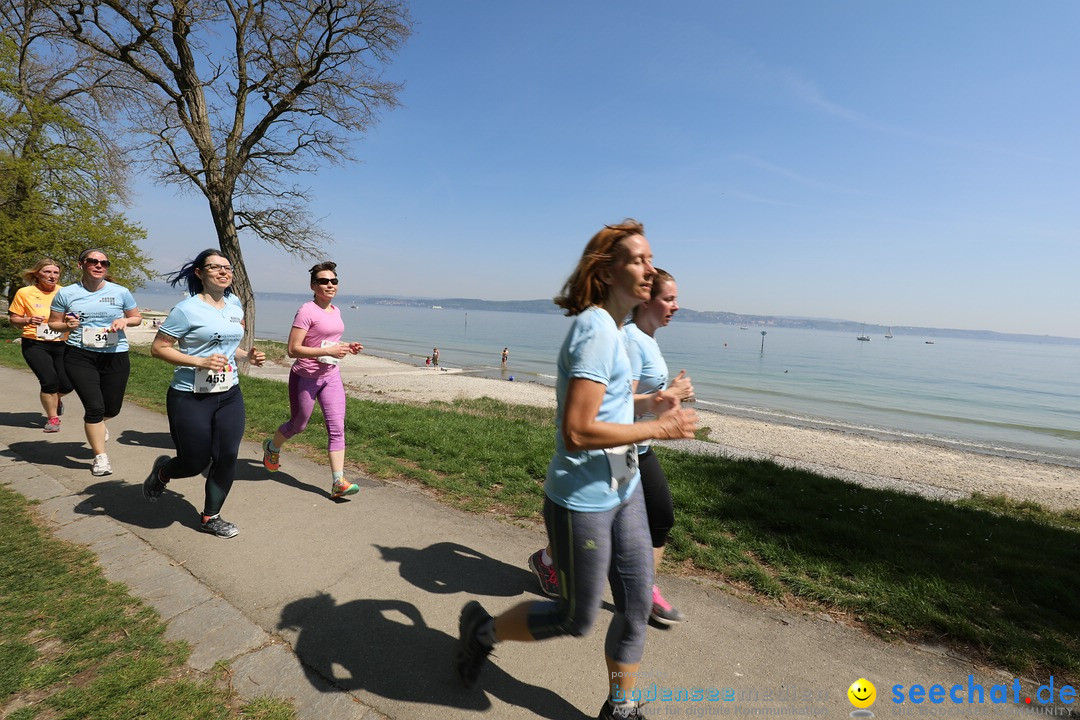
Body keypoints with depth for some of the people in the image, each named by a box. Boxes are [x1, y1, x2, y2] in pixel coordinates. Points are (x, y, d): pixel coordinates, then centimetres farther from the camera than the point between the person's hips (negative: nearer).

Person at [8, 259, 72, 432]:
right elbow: (13, 318, 4)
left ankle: (55, 398, 39)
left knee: (67, 385, -1)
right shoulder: (24, 293, -2)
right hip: (35, 344, -2)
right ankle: (52, 418, 9)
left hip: (61, 345, 2)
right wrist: (29, 320, -17)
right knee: (50, 381, -14)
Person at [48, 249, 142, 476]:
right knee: (94, 406, -9)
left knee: (112, 408, 10)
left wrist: (124, 321, -11)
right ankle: (100, 457, 9)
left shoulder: (120, 292, 1)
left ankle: (95, 423, 50)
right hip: (79, 355, -1)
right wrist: (67, 325, -13)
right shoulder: (66, 294, 1)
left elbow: (137, 317, 11)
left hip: (115, 355, 1)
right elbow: (53, 323, 10)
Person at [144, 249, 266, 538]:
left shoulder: (235, 305, 9)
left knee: (227, 457, 3)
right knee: (195, 463, 4)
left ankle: (210, 517, 23)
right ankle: (162, 471, 42)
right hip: (191, 398, -5)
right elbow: (158, 348, -11)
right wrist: (200, 362, -22)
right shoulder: (188, 308, -11)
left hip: (229, 395, 6)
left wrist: (247, 356, 3)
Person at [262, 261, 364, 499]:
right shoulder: (306, 311, -16)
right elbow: (293, 349, -21)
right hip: (305, 378, -6)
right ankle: (271, 447, 48)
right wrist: (329, 351, -27)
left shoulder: (335, 311, 8)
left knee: (337, 428, -4)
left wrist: (346, 347, 3)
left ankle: (338, 482, -3)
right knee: (298, 425, 15)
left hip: (331, 376, 6)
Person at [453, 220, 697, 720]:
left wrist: (647, 405, 7)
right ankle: (483, 629, 36)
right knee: (576, 619, 11)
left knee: (637, 605, 18)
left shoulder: (612, 328, 8)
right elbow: (577, 432, -31)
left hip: (623, 490, 9)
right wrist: (658, 428, -21)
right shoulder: (596, 330, -23)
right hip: (582, 501, -9)